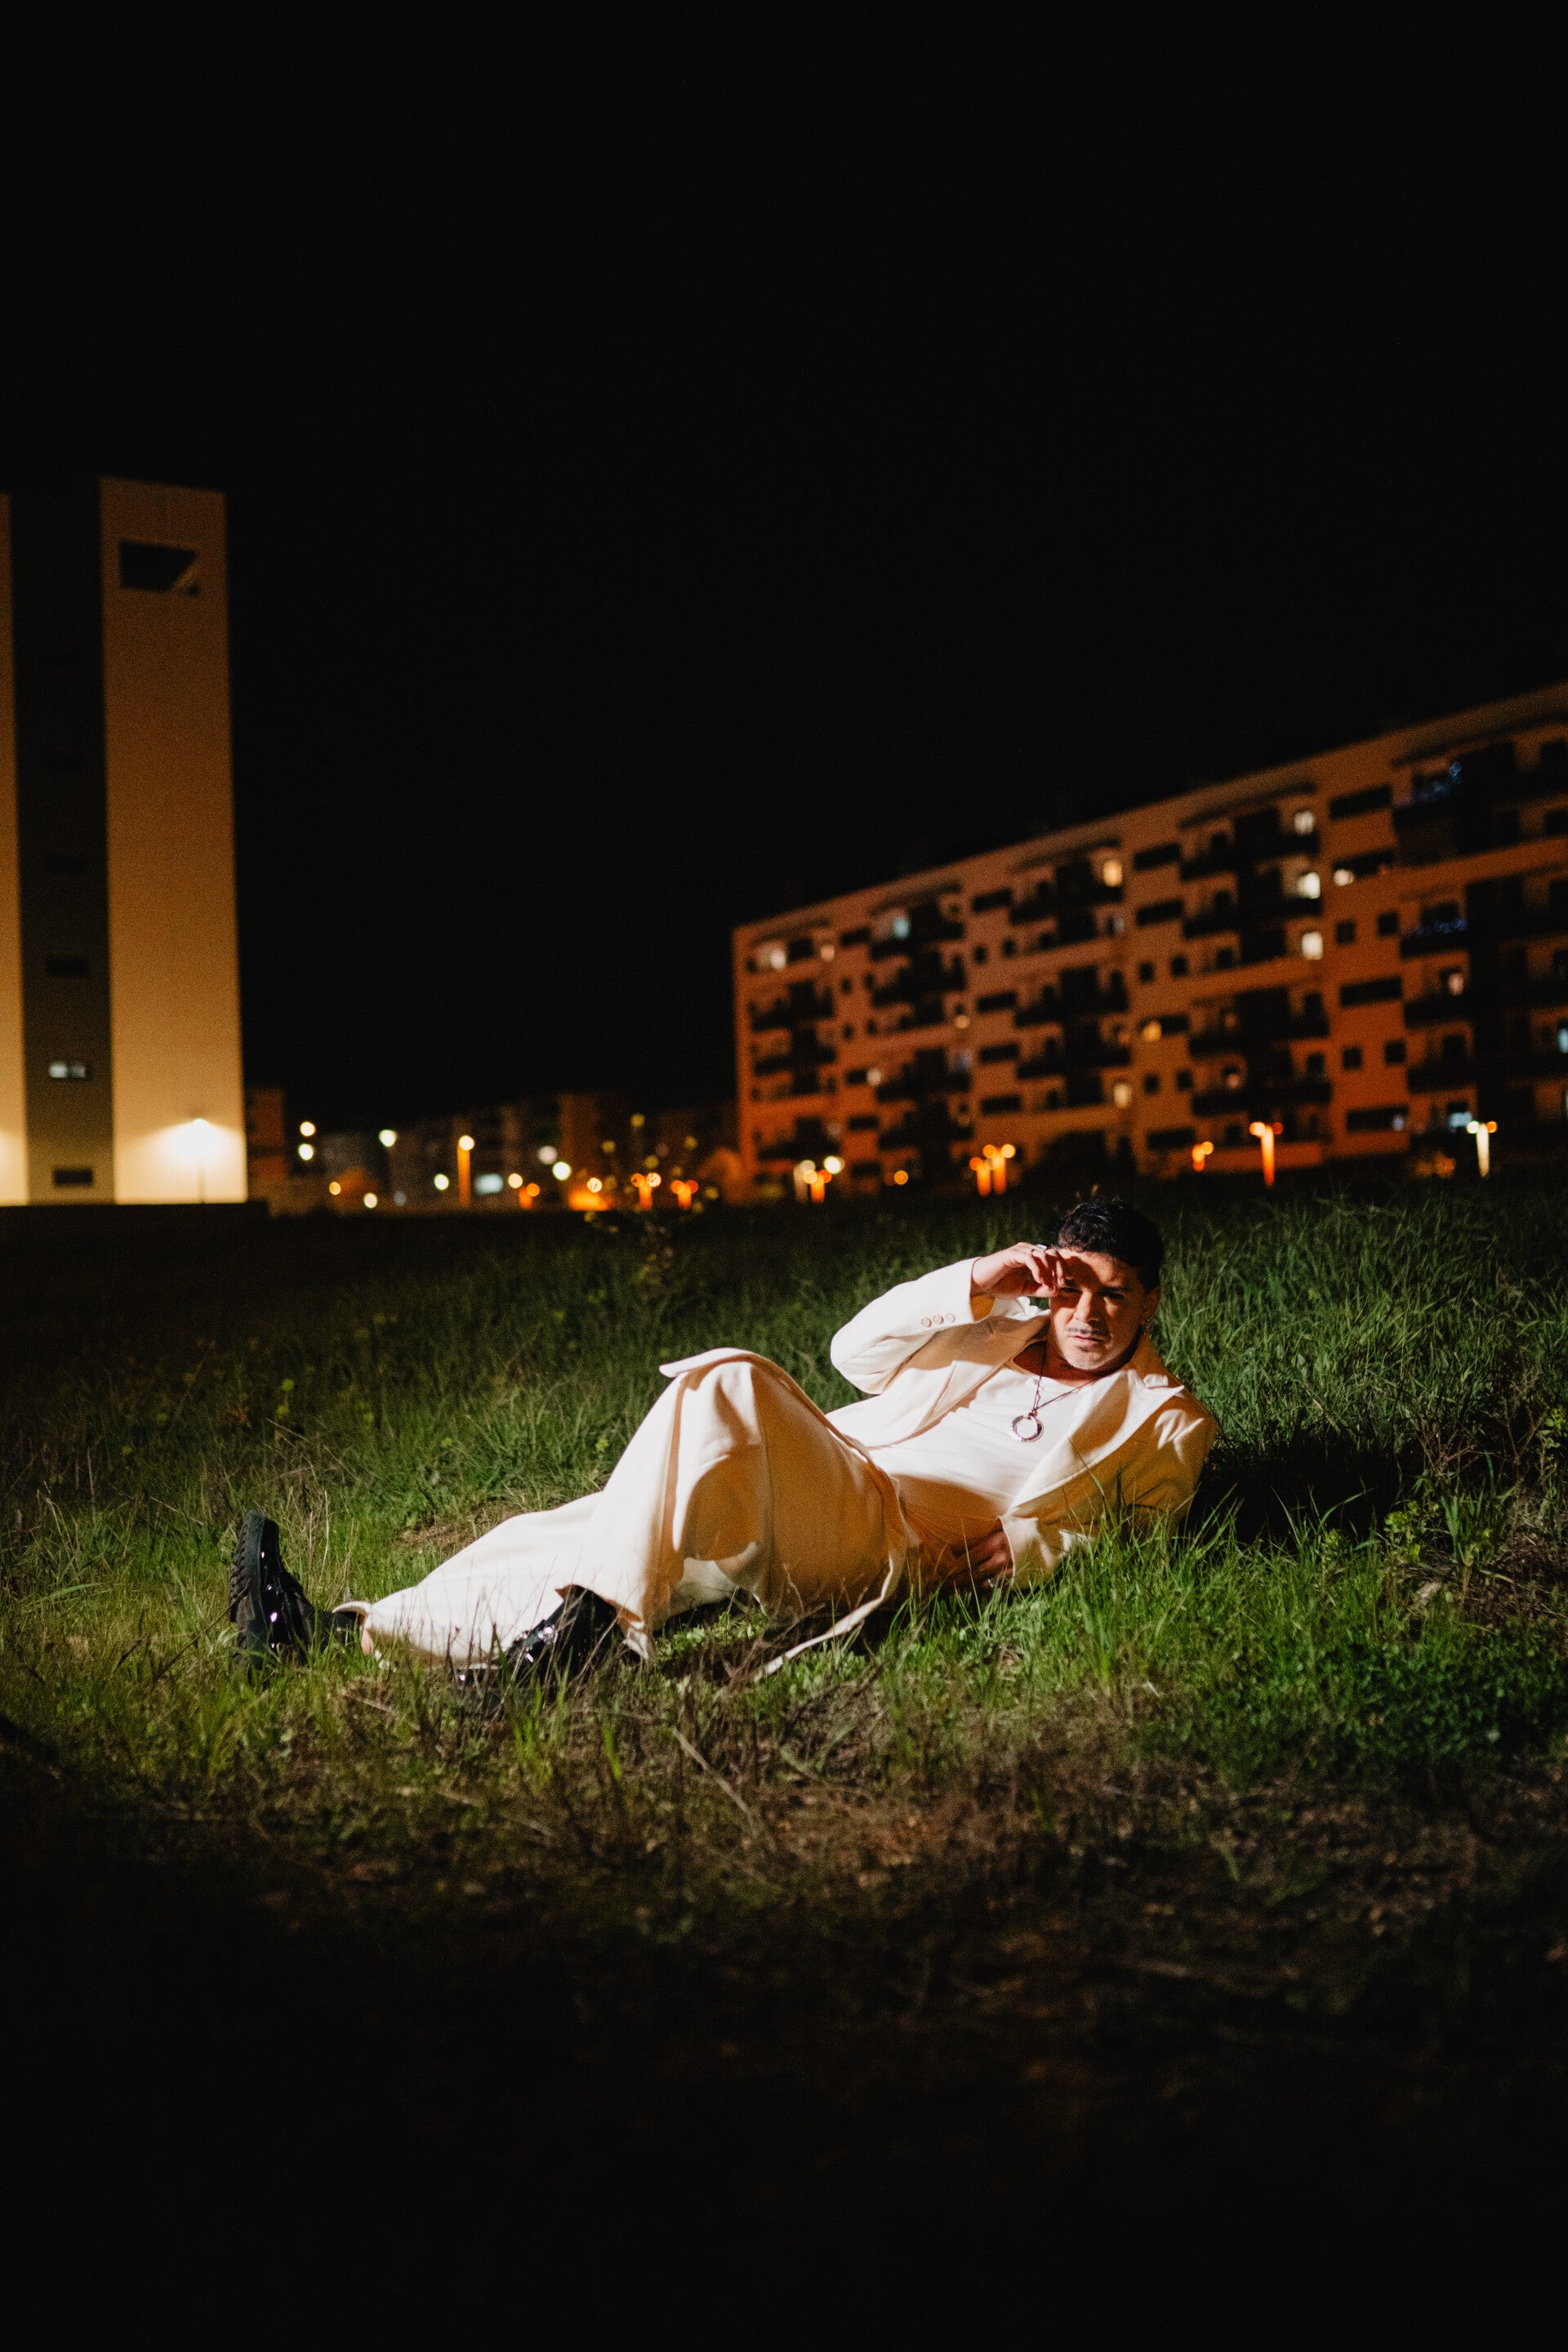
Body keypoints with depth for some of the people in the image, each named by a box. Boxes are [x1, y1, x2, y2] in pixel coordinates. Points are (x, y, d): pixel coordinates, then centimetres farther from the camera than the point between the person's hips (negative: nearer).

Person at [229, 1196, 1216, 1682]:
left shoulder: (1169, 1419, 14)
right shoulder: (1011, 1332, 25)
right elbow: (859, 1352, 15)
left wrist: (1026, 1548, -11)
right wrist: (979, 1281, 4)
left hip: (886, 1545, -6)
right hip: (791, 1530, 6)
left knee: (727, 1385, -31)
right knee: (564, 1538, -2)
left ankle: (589, 1623, -34)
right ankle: (341, 1628, 3)